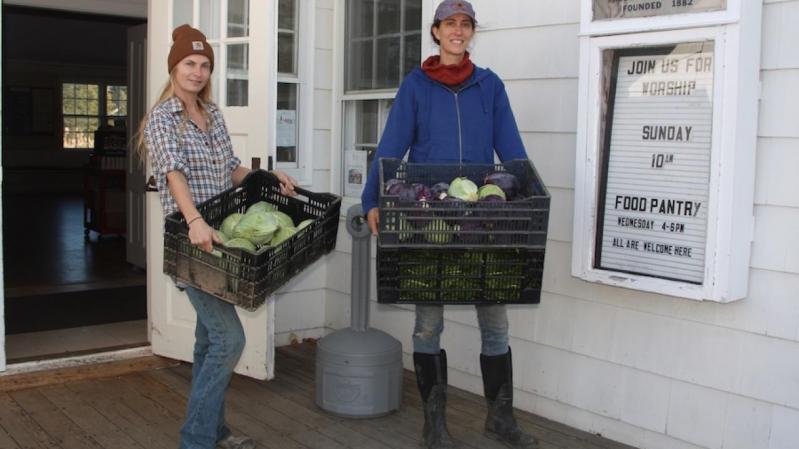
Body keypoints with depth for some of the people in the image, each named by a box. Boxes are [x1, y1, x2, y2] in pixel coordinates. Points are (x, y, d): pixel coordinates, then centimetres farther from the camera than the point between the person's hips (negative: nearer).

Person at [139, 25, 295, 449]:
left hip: (219, 236, 7)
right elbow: (174, 172, -25)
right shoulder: (162, 118, -9)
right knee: (229, 339, -12)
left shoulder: (213, 115, 13)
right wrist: (195, 221, -41)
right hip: (190, 239, -7)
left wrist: (268, 177, 2)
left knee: (210, 338, 15)